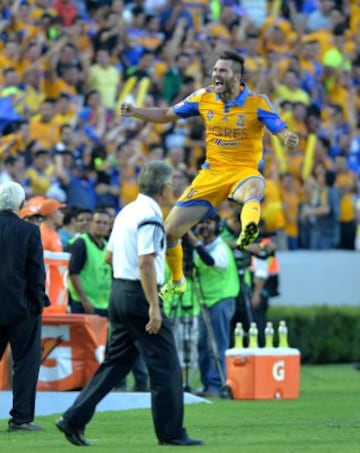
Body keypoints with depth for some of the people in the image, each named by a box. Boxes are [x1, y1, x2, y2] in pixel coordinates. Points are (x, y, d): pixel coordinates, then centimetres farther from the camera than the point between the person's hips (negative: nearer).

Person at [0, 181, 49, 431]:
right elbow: (36, 271, -9)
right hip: (21, 306, -3)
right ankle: (21, 417, 1)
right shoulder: (29, 231, -10)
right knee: (26, 361, 3)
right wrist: (38, 302, 0)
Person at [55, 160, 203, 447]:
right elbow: (146, 262, -23)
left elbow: (110, 256, 20)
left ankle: (74, 420, 7)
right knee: (165, 367, -1)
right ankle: (171, 432, 3)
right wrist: (154, 307, -24)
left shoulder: (127, 212, 12)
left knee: (116, 362, 12)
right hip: (140, 295, -9)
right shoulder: (150, 217, -16)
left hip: (119, 292, 9)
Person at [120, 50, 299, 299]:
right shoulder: (204, 97, 1)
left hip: (244, 170, -4)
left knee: (253, 189, -43)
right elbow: (167, 114, 11)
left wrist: (288, 138, -38)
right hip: (212, 173, 4)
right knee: (170, 230, 3)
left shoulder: (257, 102, -9)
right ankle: (177, 281, 29)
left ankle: (249, 231, -74)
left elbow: (281, 131, -14)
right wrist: (135, 111, -3)